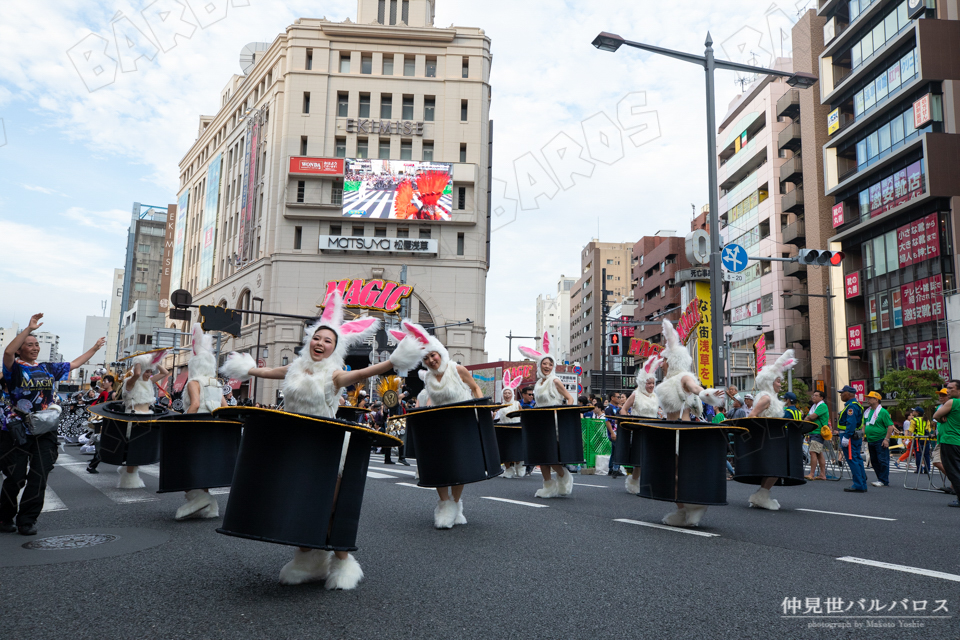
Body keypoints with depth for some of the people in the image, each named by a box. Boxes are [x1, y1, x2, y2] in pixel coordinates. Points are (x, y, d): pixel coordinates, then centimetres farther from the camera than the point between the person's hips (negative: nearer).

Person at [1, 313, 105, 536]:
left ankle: (27, 520, 9)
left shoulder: (49, 368, 14)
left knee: (39, 477, -1)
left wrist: (95, 348, 33)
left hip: (44, 432, 4)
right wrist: (29, 328, -29)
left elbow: (74, 364, 27)